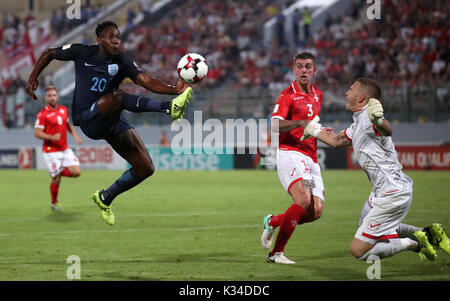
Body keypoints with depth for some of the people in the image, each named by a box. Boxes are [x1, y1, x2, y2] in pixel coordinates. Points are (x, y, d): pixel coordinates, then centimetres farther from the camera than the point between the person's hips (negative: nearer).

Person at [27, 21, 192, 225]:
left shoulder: (123, 63, 1)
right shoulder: (82, 52, -2)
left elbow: (148, 81, -14)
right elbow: (49, 54, 14)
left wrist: (174, 89, -31)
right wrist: (33, 78, 5)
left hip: (111, 121, 5)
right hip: (87, 120, -5)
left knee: (146, 168, -2)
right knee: (118, 96, -36)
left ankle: (105, 198, 19)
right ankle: (169, 108, -45)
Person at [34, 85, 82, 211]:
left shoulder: (63, 109, 9)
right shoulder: (42, 114, -11)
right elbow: (37, 133, -13)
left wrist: (74, 135, 9)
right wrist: (52, 137, -27)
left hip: (65, 149, 6)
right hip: (51, 151, -6)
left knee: (76, 172, -6)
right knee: (56, 179, -3)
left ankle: (58, 173, 21)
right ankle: (54, 203, 18)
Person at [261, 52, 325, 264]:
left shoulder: (317, 95, 18)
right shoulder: (287, 95, -5)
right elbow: (275, 125, -21)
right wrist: (301, 123, -35)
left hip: (311, 159, 7)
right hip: (290, 153, -7)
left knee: (316, 211, -4)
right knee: (303, 201, -27)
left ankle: (273, 221, 20)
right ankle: (276, 252, -19)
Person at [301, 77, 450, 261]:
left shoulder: (368, 117, -20)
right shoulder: (358, 122, 12)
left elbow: (387, 130, -43)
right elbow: (337, 141, 30)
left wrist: (379, 121, -65)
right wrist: (315, 131, 42)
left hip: (392, 196, -10)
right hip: (381, 192, 10)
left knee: (358, 251, -9)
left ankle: (414, 243, -3)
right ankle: (425, 233, 23)